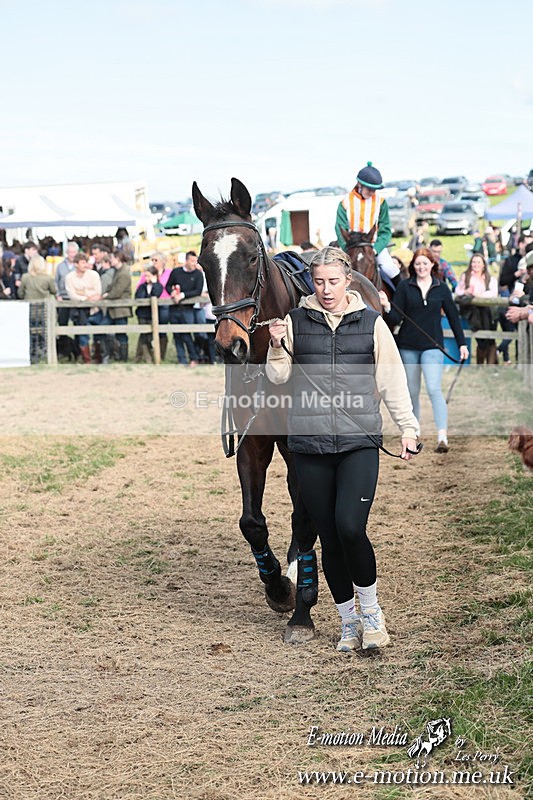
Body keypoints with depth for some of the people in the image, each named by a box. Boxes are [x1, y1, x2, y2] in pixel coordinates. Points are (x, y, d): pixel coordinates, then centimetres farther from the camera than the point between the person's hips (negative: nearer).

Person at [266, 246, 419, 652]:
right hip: (310, 444, 1)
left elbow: (392, 379, 10)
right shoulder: (295, 322, 7)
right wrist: (276, 347, -9)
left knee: (350, 527, -16)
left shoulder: (371, 322, 7)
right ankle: (348, 621, 21)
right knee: (329, 538, 5)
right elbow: (279, 376, 9)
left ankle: (370, 609, 7)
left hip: (360, 442, -1)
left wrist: (408, 427, 6)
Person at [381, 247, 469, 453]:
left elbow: (453, 317, 10)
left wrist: (462, 343, 8)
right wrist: (387, 307, -24)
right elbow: (395, 319, -3)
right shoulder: (405, 287, 1)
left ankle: (442, 437, -22)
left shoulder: (441, 288, 4)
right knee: (412, 392, 10)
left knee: (434, 389, -15)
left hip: (432, 346, -1)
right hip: (408, 346, 1)